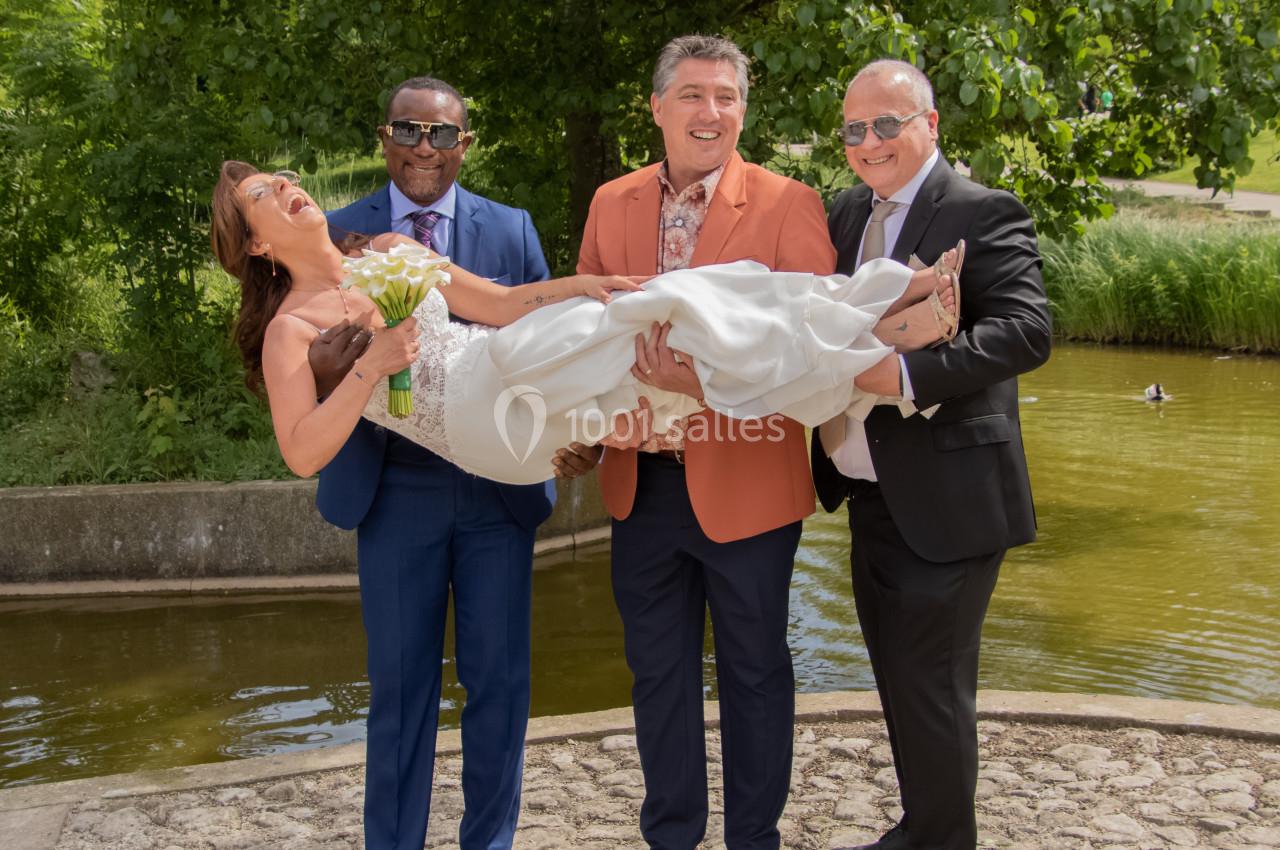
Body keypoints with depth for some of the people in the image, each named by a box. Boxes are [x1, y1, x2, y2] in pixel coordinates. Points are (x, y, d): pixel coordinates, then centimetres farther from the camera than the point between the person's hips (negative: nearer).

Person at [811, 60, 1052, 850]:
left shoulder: (983, 214, -12)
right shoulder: (849, 213, 12)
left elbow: (1028, 329, -24)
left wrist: (907, 374, -34)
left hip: (945, 503, -8)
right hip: (872, 496, 8)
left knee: (930, 689, 1)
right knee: (900, 683, 19)